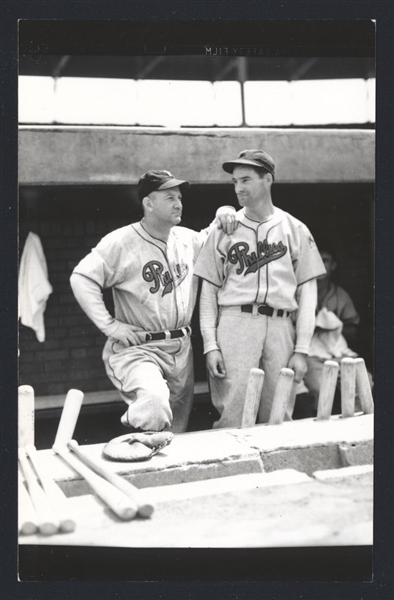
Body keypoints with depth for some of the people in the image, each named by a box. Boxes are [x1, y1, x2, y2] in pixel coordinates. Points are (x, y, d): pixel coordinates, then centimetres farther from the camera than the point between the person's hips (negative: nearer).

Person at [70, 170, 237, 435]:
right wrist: (110, 325, -18)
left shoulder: (189, 239, 8)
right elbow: (82, 278, -15)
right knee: (154, 403, -34)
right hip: (138, 349, -6)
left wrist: (223, 214, 5)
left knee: (176, 431, 14)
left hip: (182, 350, 6)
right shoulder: (122, 242, -11)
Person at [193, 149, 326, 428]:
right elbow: (209, 290, 8)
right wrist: (210, 345, -1)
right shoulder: (223, 230, 9)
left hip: (281, 326, 1)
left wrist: (302, 349, 1)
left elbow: (307, 290, 7)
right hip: (235, 322, -1)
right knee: (232, 417, -7)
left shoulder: (296, 230, 9)